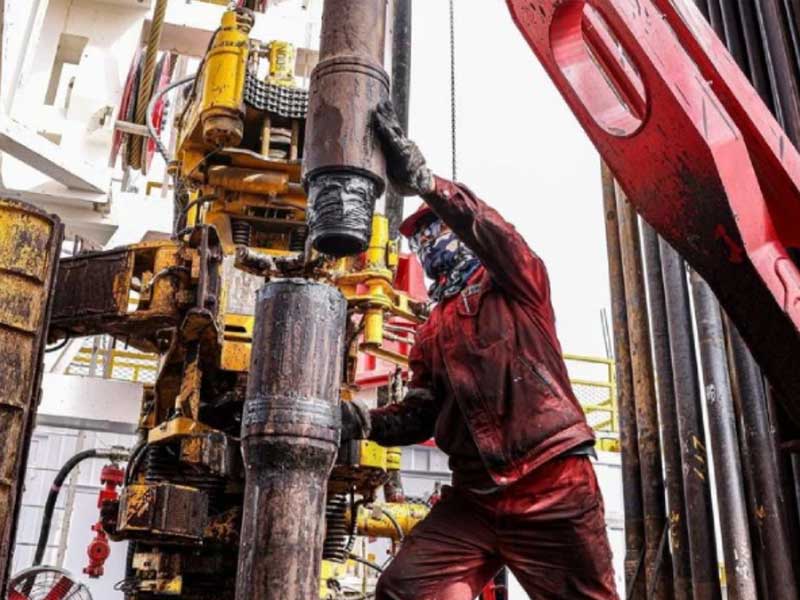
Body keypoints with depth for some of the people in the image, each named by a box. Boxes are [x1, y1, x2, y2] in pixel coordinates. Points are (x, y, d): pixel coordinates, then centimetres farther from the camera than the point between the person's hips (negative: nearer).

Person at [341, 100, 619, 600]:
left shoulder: (519, 286, 6)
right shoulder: (433, 334, 21)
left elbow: (493, 233, -16)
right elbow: (422, 415, 16)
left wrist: (420, 176, -29)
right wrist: (365, 421, -4)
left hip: (553, 485, -5)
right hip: (475, 495, 5)